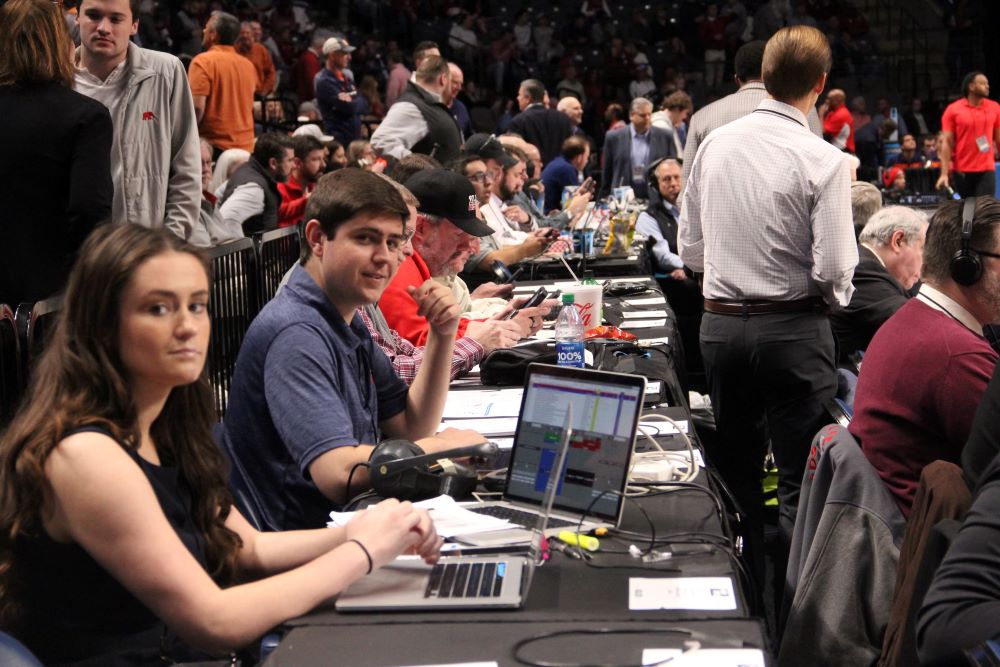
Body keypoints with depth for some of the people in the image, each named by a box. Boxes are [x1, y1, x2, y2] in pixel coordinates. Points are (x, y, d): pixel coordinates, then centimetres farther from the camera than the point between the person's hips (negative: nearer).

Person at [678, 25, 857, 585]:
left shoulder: (714, 144, 2)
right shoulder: (823, 161, -13)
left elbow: (690, 250, 8)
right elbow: (833, 270, -14)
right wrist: (837, 299, 7)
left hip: (720, 324, 5)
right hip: (793, 328, -5)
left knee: (738, 471, 16)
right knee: (801, 480, 4)